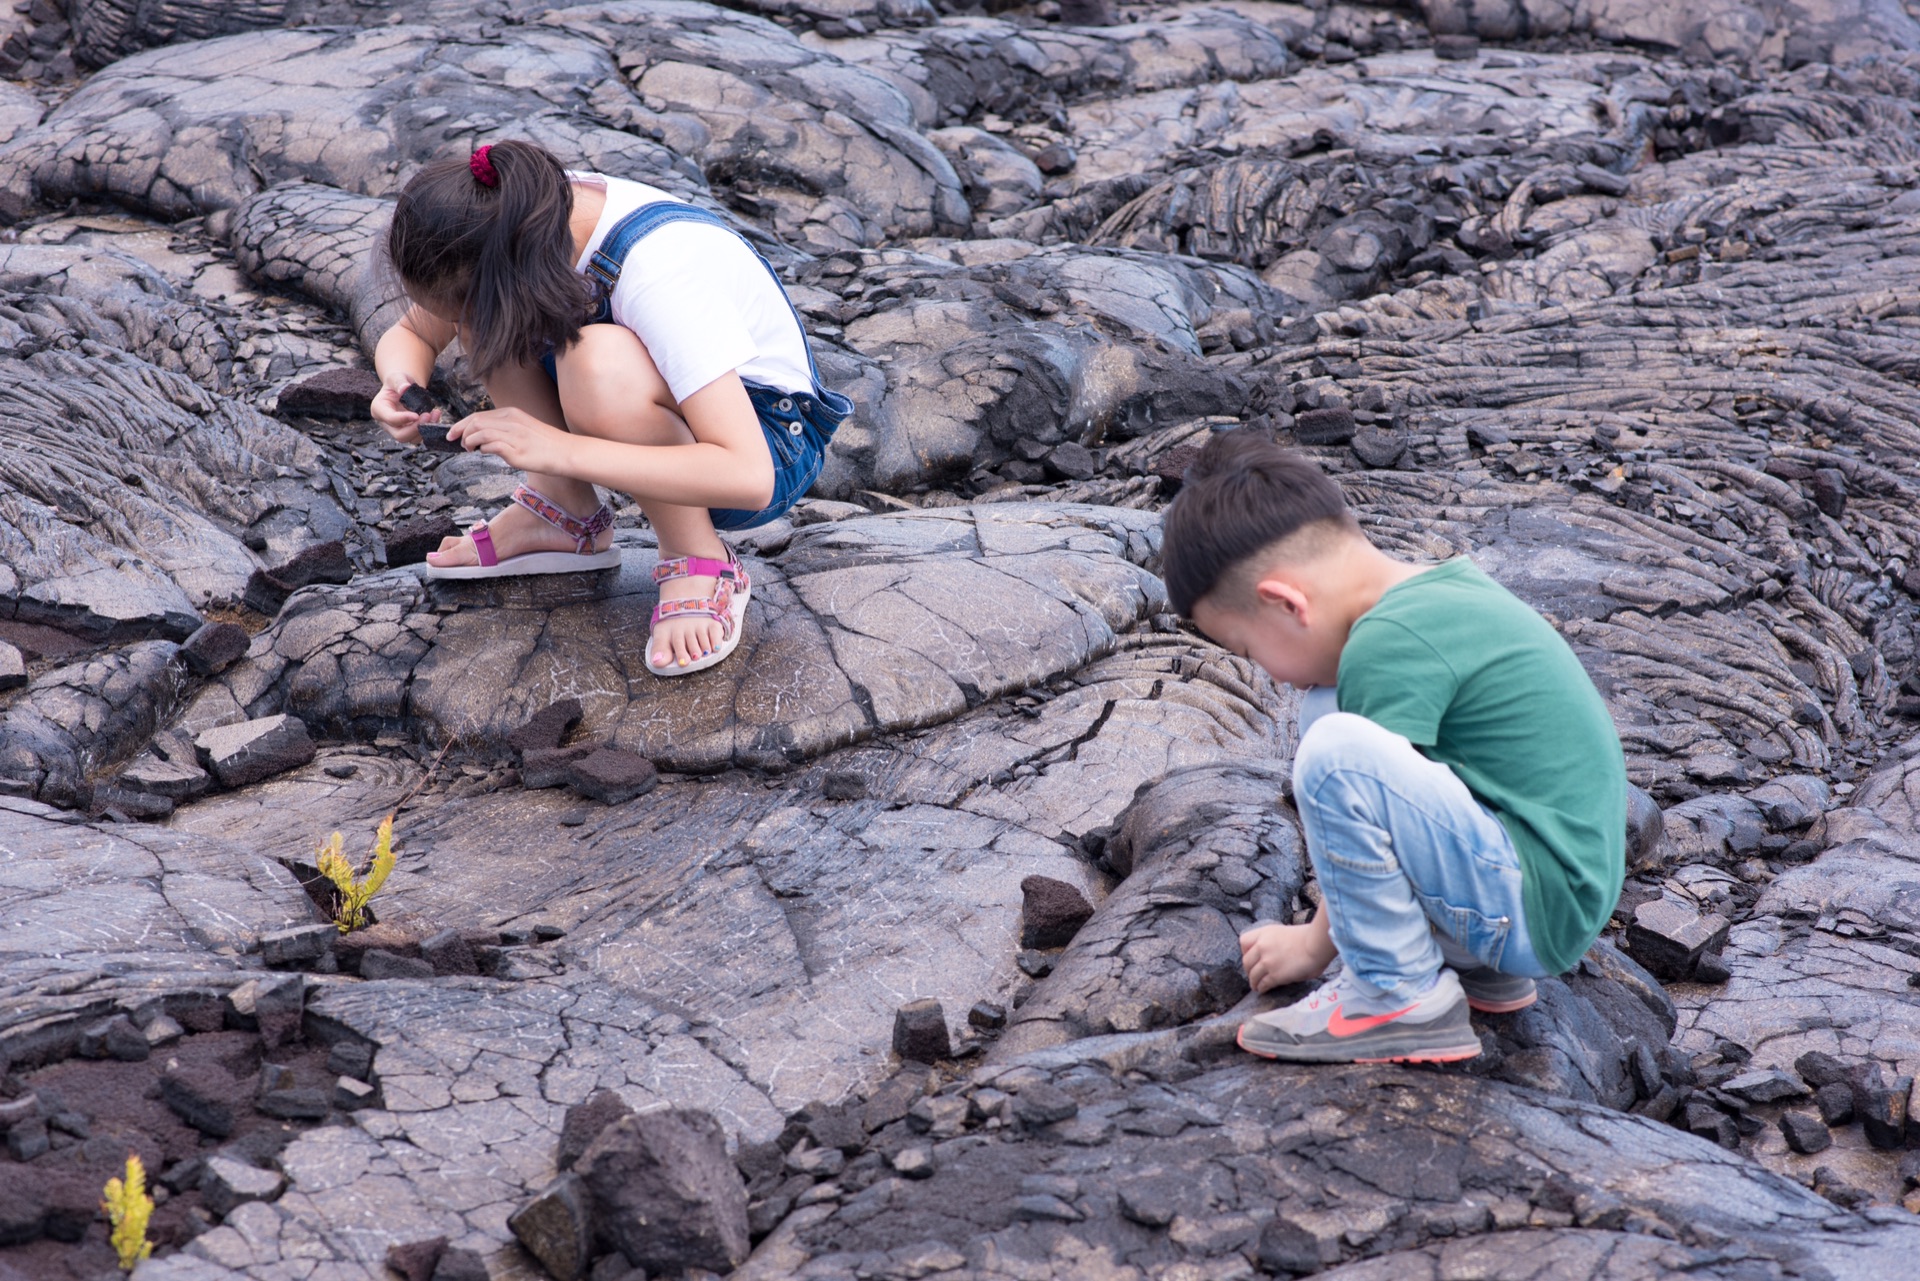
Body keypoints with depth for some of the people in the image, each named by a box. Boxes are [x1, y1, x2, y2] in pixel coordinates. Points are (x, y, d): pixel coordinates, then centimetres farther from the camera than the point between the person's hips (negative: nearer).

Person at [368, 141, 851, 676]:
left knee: (600, 363, -36)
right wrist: (400, 383, -23)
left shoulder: (659, 274, -35)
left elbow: (749, 478, -40)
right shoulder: (521, 217, -15)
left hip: (772, 444, -7)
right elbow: (412, 333, 2)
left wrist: (557, 449, -41)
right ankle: (567, 515, 0)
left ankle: (700, 564, -15)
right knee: (481, 306, -11)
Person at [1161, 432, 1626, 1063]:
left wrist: (1314, 944, 4)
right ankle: (1475, 957, 14)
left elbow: (1367, 809, -13)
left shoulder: (1391, 645, -20)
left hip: (1540, 909, -10)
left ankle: (1402, 996, -10)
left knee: (1334, 752, -27)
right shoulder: (1443, 584, 9)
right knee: (1332, 700, 18)